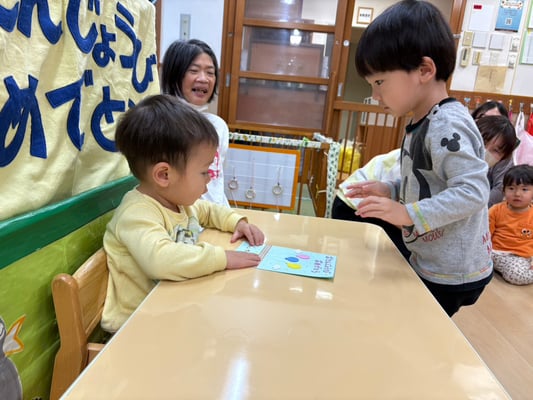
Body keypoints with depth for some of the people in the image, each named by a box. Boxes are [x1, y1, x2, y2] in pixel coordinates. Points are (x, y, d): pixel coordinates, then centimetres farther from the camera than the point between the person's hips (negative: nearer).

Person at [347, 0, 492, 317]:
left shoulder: (447, 125, -23)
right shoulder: (425, 124, 6)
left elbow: (473, 191, -29)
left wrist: (408, 214, -33)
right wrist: (390, 191, 3)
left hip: (451, 275, -9)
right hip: (429, 263, 9)